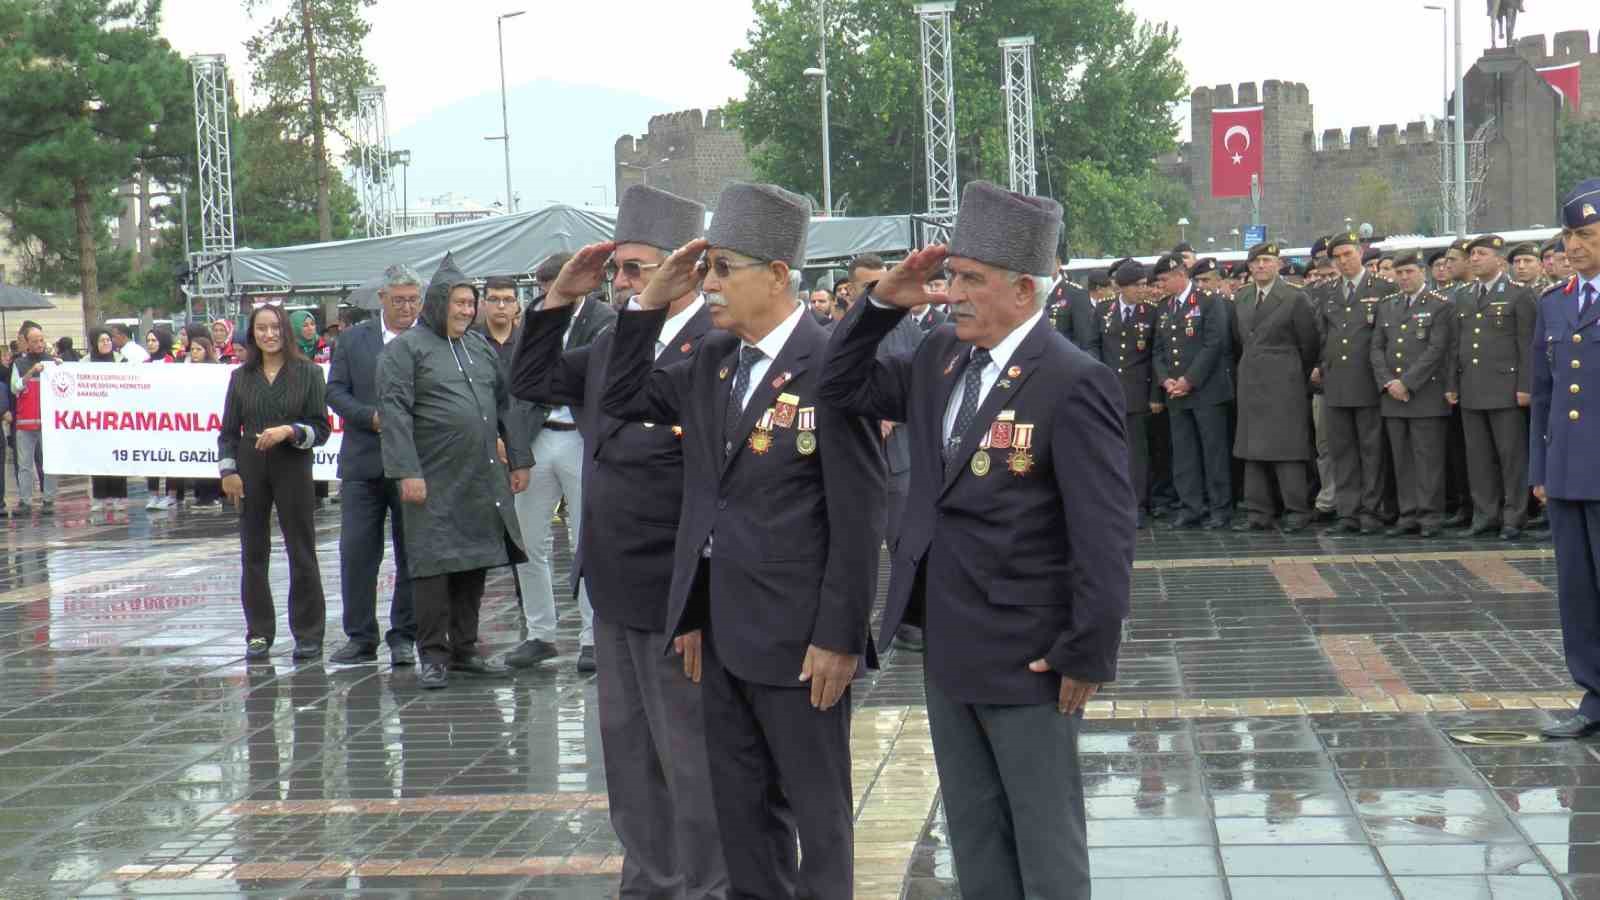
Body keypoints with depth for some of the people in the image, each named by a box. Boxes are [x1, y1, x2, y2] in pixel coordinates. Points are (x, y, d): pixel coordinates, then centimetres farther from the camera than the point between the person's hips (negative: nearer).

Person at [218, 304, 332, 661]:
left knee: (302, 553, -1)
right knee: (253, 554, 5)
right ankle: (258, 634, 12)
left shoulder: (308, 373, 1)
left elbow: (321, 429, -1)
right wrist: (228, 470, -1)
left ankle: (307, 635, 6)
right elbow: (229, 431, 11)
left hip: (293, 469, -2)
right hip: (250, 471, 3)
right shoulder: (241, 377, 9)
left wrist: (289, 432, -17)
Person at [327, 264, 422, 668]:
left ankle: (404, 636, 14)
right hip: (363, 463, 2)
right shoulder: (353, 340, 7)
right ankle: (360, 637, 9)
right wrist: (372, 417, -11)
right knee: (356, 552, 1)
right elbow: (335, 391, 3)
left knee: (413, 555, 4)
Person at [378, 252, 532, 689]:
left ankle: (465, 649, 20)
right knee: (433, 564, -5)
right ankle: (433, 656, 3)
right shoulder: (404, 349, -3)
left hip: (482, 479, 6)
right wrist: (407, 472, -19)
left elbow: (505, 405, 20)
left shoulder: (481, 347, 16)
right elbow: (394, 411, -11)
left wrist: (518, 460, 14)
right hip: (435, 481, -6)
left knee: (475, 563, 10)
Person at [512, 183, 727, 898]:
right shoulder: (612, 345, 9)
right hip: (615, 592, 9)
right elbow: (532, 382, 16)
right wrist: (558, 301, 6)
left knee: (690, 757, 4)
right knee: (629, 751, 19)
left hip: (676, 598, -9)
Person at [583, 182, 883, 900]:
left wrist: (839, 637, -15)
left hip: (797, 635, -7)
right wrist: (653, 302, 5)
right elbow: (622, 399, 17)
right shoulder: (711, 359, 8)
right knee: (741, 812, 16)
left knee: (817, 812, 7)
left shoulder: (830, 365, -14)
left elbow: (858, 517, -14)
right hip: (721, 630, 7)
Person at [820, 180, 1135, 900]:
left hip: (1027, 655, -7)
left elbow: (1104, 534, -18)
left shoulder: (1073, 383, -17)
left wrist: (1088, 655, -17)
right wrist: (882, 303, 0)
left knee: (1045, 840, 7)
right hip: (949, 647, 7)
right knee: (973, 835, 18)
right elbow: (844, 387, 14)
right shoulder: (942, 358, 6)